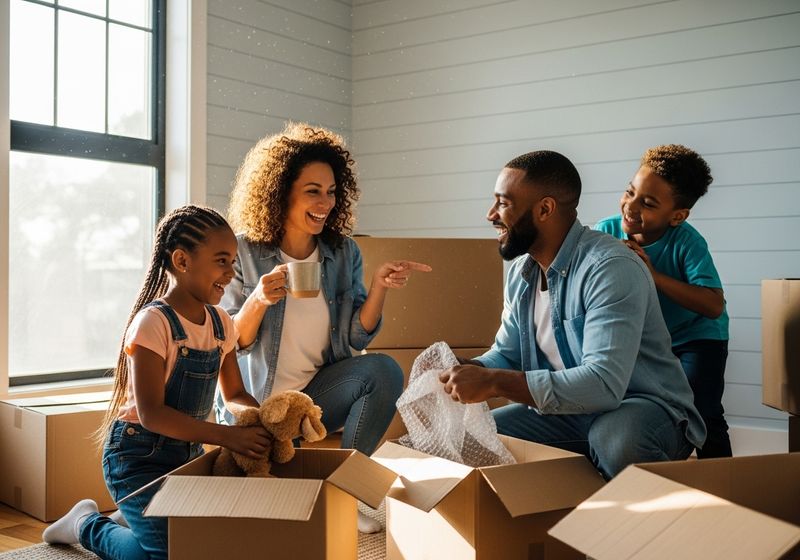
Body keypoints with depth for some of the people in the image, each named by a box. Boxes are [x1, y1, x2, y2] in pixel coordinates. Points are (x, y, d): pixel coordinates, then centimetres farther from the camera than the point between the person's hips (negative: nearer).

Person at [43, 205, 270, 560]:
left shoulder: (220, 323, 2)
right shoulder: (154, 322, -20)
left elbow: (234, 395, 8)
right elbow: (151, 413, -25)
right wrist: (228, 436, -32)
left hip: (188, 450, 7)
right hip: (140, 455, -7)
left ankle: (132, 518, 24)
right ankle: (88, 525, 13)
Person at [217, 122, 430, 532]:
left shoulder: (343, 252, -2)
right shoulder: (245, 252, -10)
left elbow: (356, 337, -5)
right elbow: (231, 344, -10)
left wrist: (379, 286, -21)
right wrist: (259, 301, -30)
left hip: (317, 391, 2)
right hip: (254, 404, -2)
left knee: (384, 371, -24)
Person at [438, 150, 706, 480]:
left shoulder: (610, 268, -25)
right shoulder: (521, 272, 3)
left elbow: (604, 384, -34)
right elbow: (506, 353, 10)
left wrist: (493, 382, -35)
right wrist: (465, 370, -13)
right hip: (570, 412, 7)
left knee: (615, 438, -38)